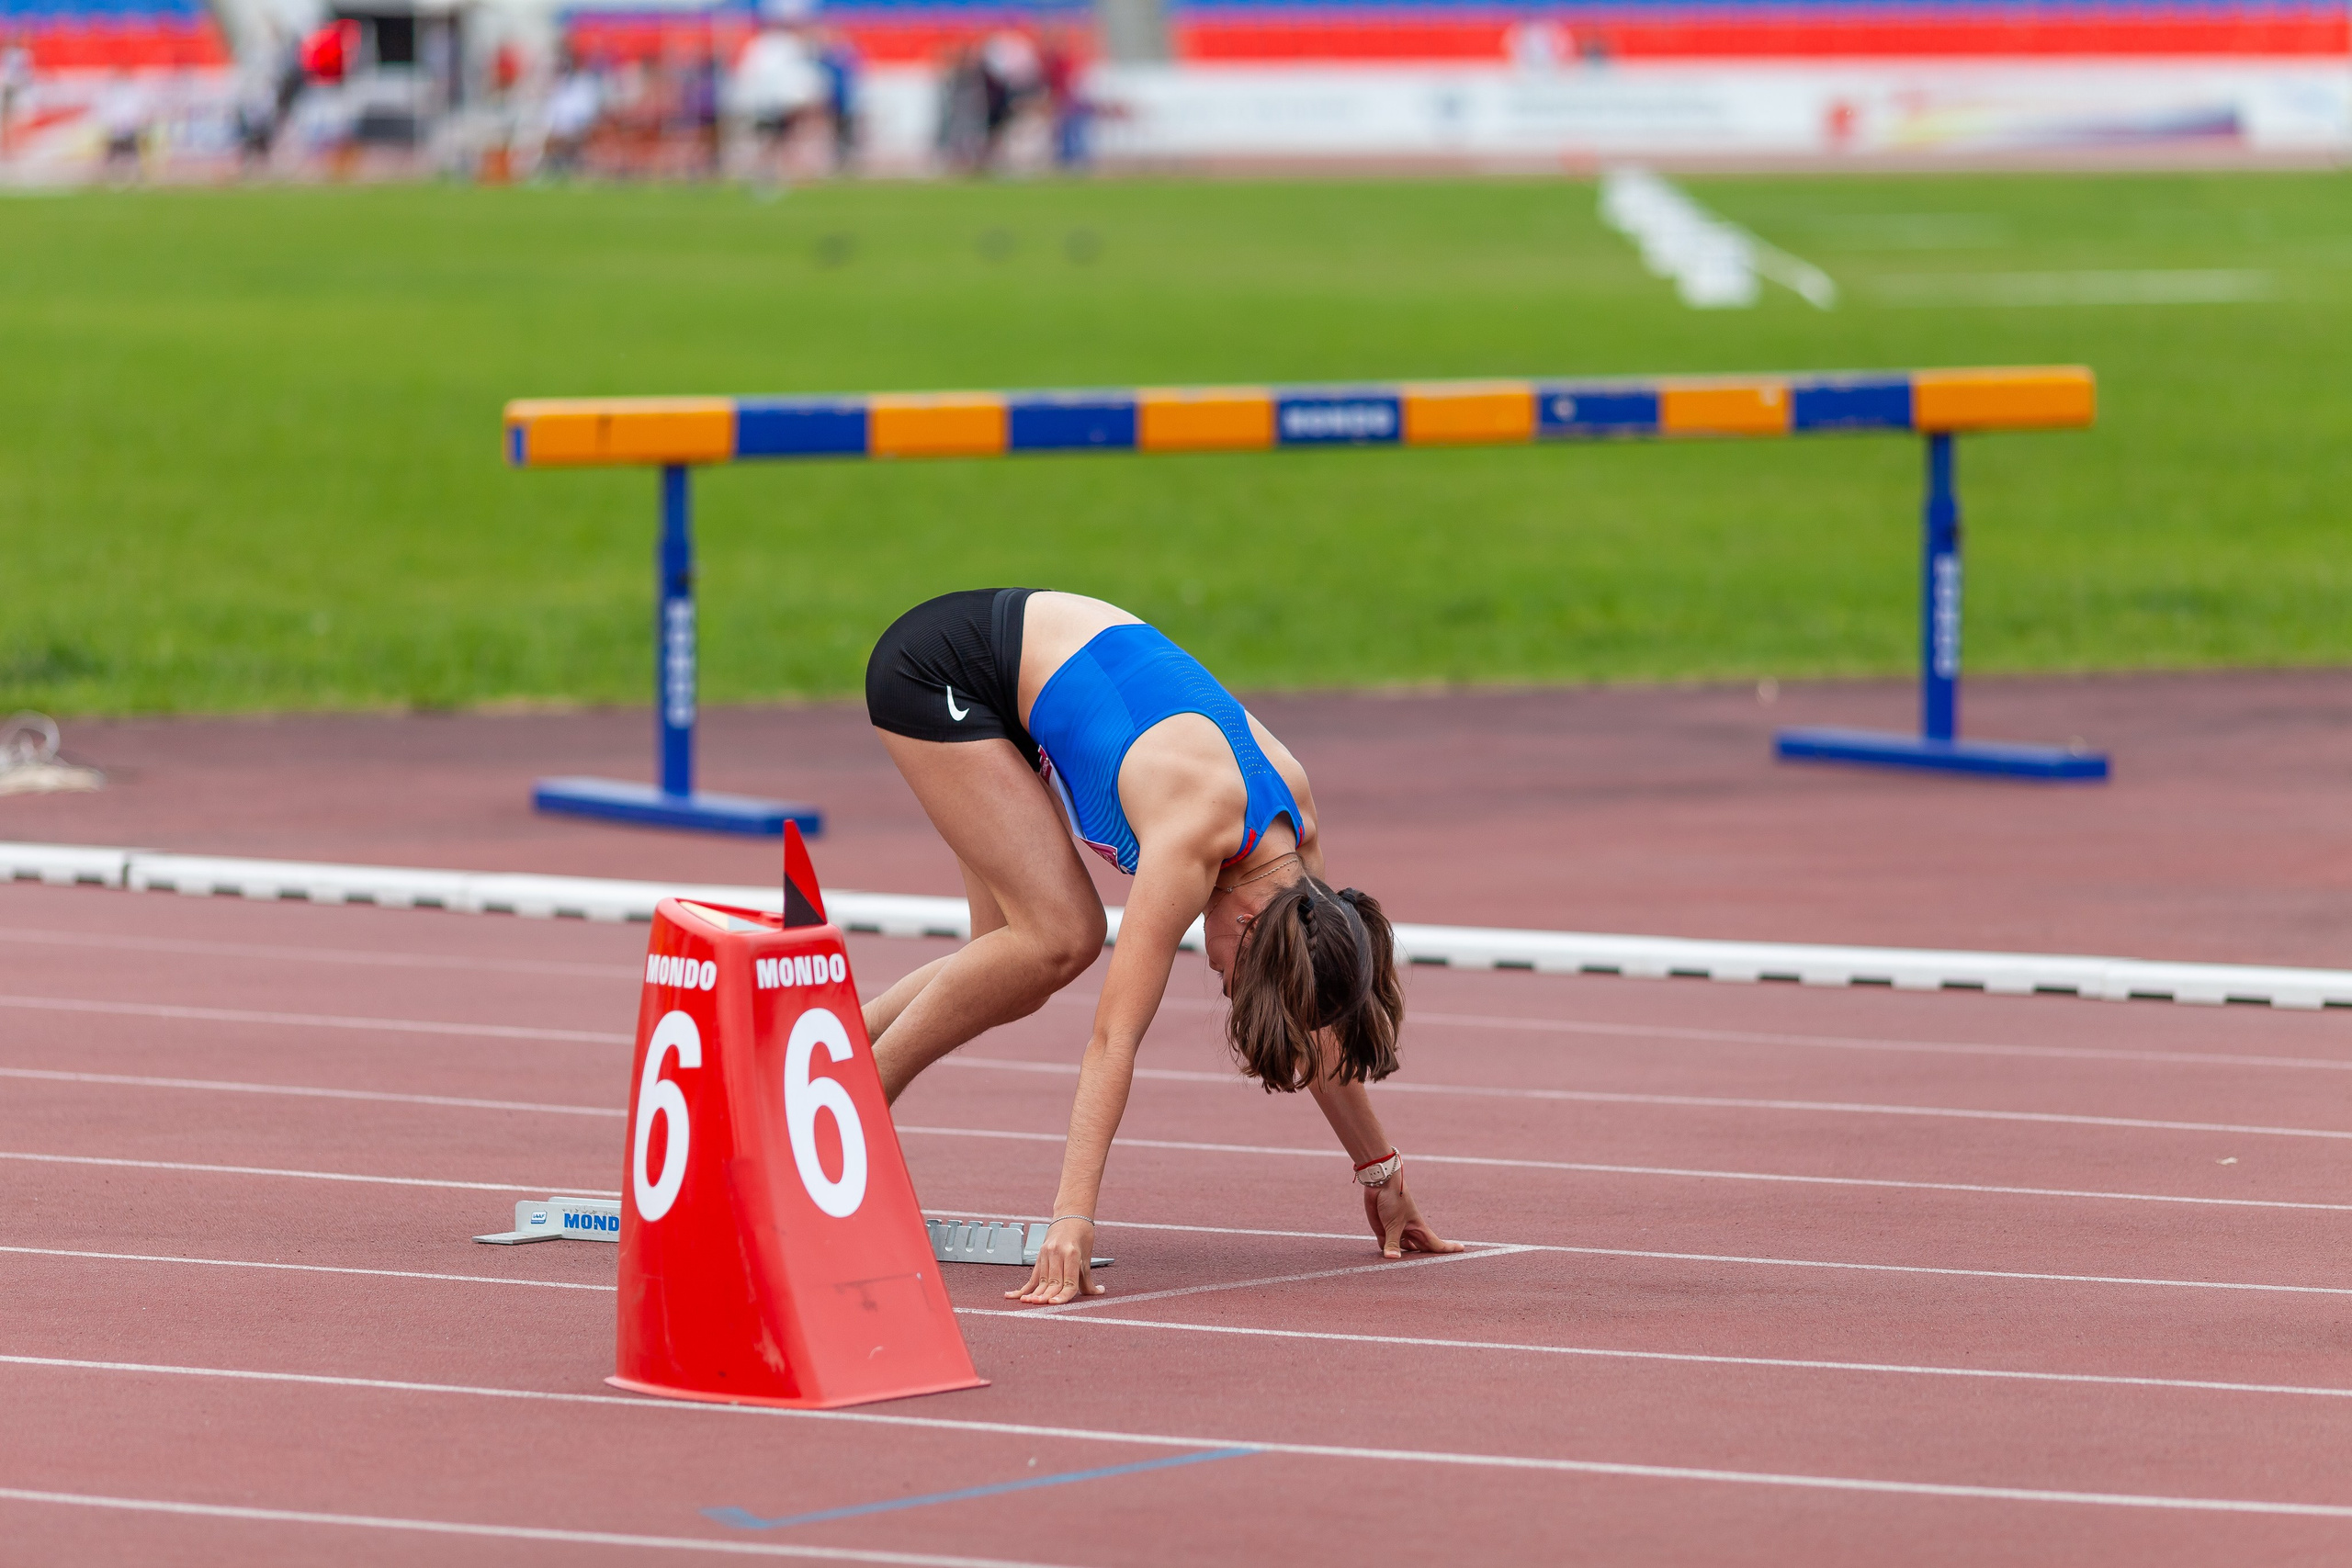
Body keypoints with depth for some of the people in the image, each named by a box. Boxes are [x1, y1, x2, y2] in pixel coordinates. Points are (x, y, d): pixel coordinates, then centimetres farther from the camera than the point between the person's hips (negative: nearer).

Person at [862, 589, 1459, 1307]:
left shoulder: (1295, 819, -11)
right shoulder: (1194, 835, -32)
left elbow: (1315, 1026, 3)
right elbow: (1115, 1035, -36)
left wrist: (1381, 1172, 8)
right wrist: (1072, 1216, -41)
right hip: (936, 668, -8)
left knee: (1016, 976, 4)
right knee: (1059, 936, -19)